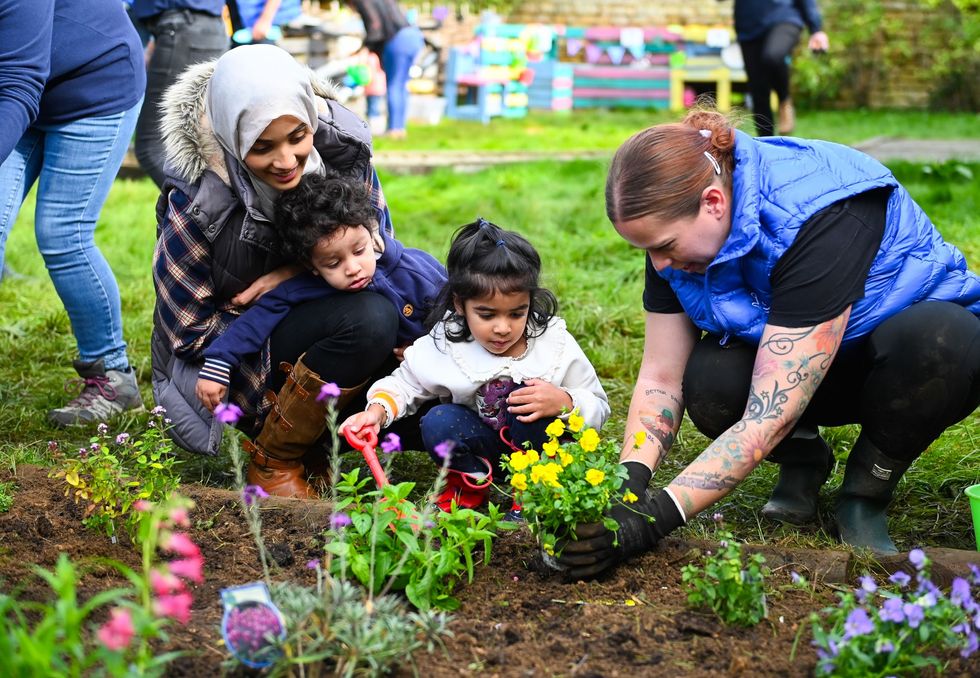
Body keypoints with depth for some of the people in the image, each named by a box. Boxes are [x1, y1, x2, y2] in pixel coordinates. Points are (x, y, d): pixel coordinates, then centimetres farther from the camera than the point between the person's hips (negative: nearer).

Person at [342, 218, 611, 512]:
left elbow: (598, 408, -10)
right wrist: (378, 410, -21)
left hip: (535, 446, -1)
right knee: (437, 423, -28)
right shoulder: (443, 346, -15)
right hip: (480, 447, 1)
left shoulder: (555, 344, -18)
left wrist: (564, 402, -33)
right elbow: (405, 383, 1)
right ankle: (471, 483, 4)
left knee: (525, 392, -30)